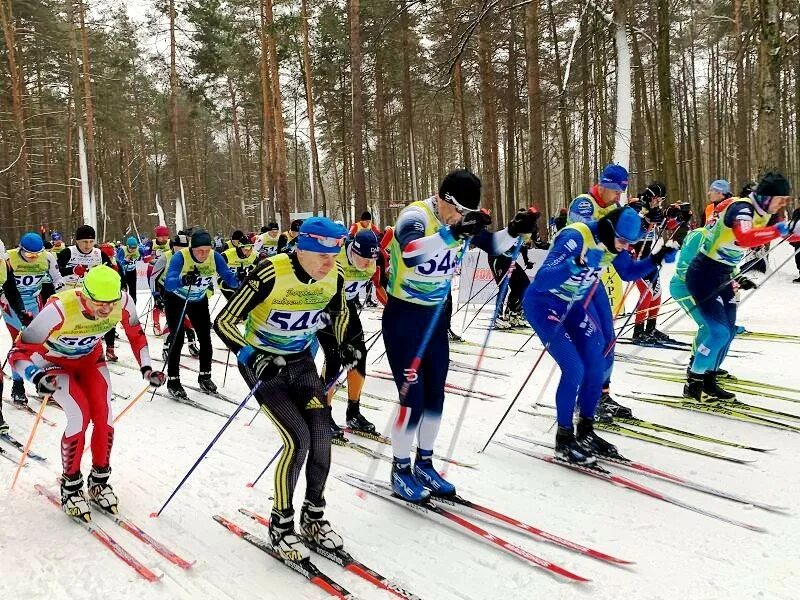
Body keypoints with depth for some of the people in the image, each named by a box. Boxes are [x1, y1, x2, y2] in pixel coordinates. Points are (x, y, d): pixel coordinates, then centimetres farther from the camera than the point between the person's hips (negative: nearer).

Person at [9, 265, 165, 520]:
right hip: (55, 363, -4)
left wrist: (146, 367, -13)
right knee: (80, 416, -21)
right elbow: (18, 353, -34)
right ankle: (70, 487, 1)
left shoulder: (123, 301, -28)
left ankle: (99, 481, 13)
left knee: (104, 416, -11)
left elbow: (135, 334, -5)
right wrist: (37, 377, -52)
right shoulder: (59, 309, -41)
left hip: (90, 358, 4)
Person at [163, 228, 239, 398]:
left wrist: (238, 282, -48)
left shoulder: (215, 257, -20)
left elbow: (228, 277, -25)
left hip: (199, 300, 4)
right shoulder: (180, 256, -31)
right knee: (177, 339, -9)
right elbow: (168, 283, -41)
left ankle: (205, 376, 21)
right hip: (176, 299, -4)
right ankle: (173, 380, 3)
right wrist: (183, 280, -62)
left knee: (205, 338, 5)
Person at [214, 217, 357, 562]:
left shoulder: (334, 276, -11)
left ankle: (313, 515, 13)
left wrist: (343, 346, -2)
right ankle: (281, 524, 3)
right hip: (262, 362, -5)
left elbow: (339, 313, 13)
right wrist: (251, 356, -36)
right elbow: (224, 322, -24)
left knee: (321, 433, -9)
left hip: (300, 360, 5)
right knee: (298, 437, -17)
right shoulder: (271, 274, -28)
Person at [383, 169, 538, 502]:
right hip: (402, 316, -7)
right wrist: (452, 233, -55)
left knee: (435, 394, 11)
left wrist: (514, 231, -18)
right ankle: (400, 469, 12)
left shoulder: (461, 221, -2)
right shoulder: (415, 215, -23)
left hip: (435, 316, 7)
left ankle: (424, 464, 27)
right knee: (413, 396, -5)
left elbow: (493, 245, 3)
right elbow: (410, 252, -43)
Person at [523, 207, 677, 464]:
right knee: (574, 368, -15)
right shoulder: (575, 238, -31)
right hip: (543, 304, -8)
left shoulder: (612, 242, -8)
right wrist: (577, 264, -52)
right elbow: (542, 280, -38)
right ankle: (564, 440, 1)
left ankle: (585, 432, 19)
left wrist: (657, 259, -7)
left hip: (574, 303, 8)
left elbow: (629, 272, 10)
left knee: (597, 365, 2)